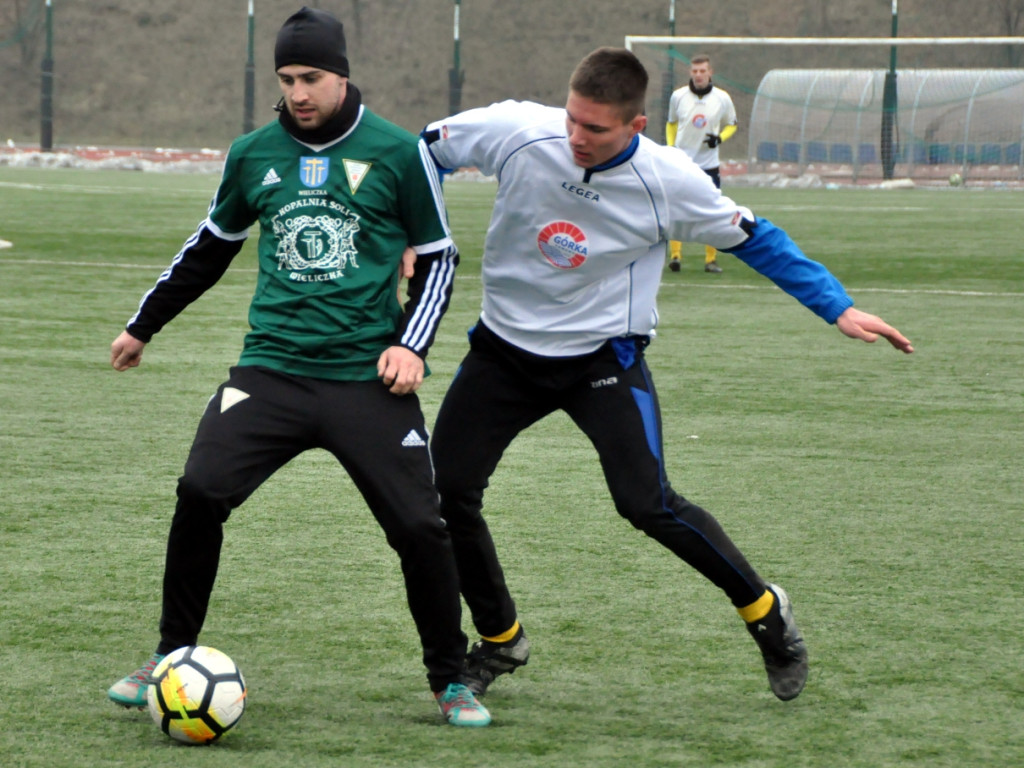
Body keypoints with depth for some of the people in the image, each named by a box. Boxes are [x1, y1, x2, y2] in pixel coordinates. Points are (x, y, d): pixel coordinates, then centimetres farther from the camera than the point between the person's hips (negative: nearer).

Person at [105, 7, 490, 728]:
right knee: (200, 492, -16)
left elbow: (439, 256, 8)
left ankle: (451, 681, 13)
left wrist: (412, 344, -5)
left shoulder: (399, 152, -1)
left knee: (419, 526, -8)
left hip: (368, 376, -2)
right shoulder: (254, 154, 7)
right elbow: (211, 247, 23)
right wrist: (144, 325, 30)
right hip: (272, 365, 2)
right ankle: (171, 658, 2)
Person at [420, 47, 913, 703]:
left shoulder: (669, 181, -19)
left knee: (648, 503, -17)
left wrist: (839, 308, -5)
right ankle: (500, 641, 20)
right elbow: (423, 152, -1)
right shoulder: (515, 132, -19)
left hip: (604, 357, -3)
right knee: (446, 489, -4)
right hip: (504, 349, 3)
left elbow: (753, 239, -4)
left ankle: (764, 610, 8)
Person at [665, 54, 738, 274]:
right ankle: (675, 254, -3)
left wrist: (720, 138, -8)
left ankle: (711, 259, 9)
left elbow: (731, 124, 12)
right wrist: (670, 146, 4)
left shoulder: (722, 99, -1)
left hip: (709, 164, 0)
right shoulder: (678, 96, 1)